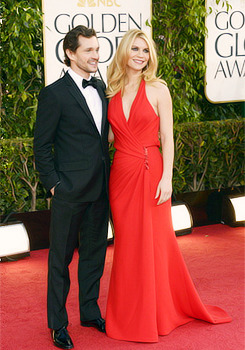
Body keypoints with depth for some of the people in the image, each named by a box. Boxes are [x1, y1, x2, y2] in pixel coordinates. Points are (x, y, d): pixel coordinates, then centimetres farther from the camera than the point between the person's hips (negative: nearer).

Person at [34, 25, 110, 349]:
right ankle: (57, 323, 20)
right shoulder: (54, 94, -10)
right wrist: (53, 184, -10)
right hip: (70, 190, -6)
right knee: (61, 257, 6)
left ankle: (90, 312, 33)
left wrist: (107, 176, 12)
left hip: (100, 189, 6)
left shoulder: (100, 88, 10)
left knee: (94, 253, 17)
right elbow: (42, 146, -7)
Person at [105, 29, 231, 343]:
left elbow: (167, 138, -6)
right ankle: (130, 314, 25)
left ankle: (159, 311, 20)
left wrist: (166, 178, -12)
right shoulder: (112, 92, 8)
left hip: (149, 172, -4)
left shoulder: (157, 89, -3)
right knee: (127, 244, 10)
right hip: (120, 173, 4)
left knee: (153, 242, 3)